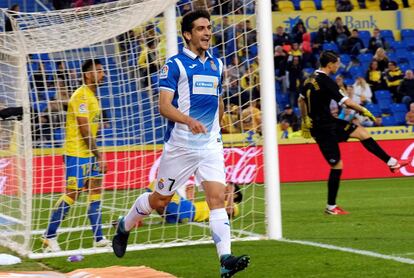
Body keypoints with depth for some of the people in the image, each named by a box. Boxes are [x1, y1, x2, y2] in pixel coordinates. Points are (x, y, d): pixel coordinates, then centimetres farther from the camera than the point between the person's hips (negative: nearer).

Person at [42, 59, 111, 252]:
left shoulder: (93, 96, 14)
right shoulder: (81, 96, -15)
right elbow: (85, 131, -19)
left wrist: (97, 154, 13)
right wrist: (99, 156, -17)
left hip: (89, 154, 9)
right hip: (76, 154, -9)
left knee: (95, 192, 6)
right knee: (72, 195, -7)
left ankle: (98, 239, 8)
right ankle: (49, 238, 2)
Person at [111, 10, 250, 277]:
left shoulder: (216, 64, 11)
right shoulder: (175, 64, -7)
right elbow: (164, 105, -17)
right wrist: (188, 120, -33)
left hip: (211, 144, 4)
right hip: (180, 144, -4)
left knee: (217, 199, -13)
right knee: (160, 200, 10)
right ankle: (124, 227, 37)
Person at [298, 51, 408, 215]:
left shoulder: (311, 79, 7)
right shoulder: (326, 82, -20)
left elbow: (301, 101, 17)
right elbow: (347, 103, -20)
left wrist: (305, 122, 24)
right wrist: (364, 111, -6)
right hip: (324, 129, -10)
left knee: (361, 132, 12)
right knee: (337, 165, -5)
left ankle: (391, 162, 15)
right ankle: (331, 207, 3)